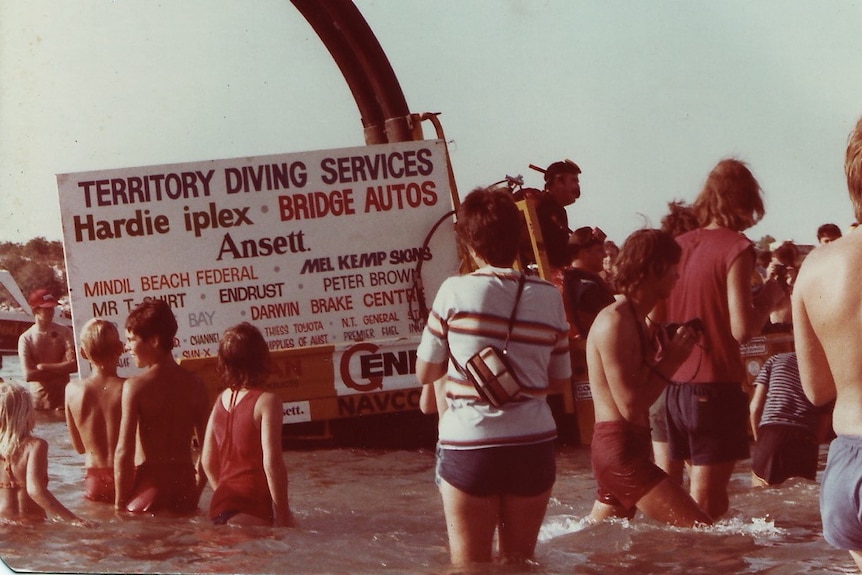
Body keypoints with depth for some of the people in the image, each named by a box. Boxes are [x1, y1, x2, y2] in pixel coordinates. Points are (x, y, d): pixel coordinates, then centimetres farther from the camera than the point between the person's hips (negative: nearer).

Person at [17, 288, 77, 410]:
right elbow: (28, 375, -12)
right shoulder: (26, 338, -4)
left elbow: (74, 365, -11)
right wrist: (61, 369, -12)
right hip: (39, 400, 0)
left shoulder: (64, 332, -1)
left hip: (64, 397, 1)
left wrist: (43, 367, -12)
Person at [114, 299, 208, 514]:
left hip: (150, 482, -5)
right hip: (185, 484, 5)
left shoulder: (136, 386, -11)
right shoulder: (194, 385, 3)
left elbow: (124, 452, -14)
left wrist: (120, 503, -6)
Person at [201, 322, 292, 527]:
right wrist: (282, 515, -12)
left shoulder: (221, 400, 9)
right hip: (254, 508, -7)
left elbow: (208, 462, 13)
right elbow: (272, 462, -16)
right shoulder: (266, 401, -10)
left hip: (221, 505, 7)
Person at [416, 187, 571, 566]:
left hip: (469, 446, -3)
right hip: (533, 446, 3)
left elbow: (425, 373, 1)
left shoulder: (456, 291, -7)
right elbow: (560, 380, 10)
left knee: (471, 566, 5)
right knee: (519, 561, 17)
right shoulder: (548, 296, 2)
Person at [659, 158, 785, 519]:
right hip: (715, 384, -7)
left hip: (676, 382, 7)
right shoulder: (736, 248, -11)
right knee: (705, 505, -2)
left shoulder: (678, 245, 9)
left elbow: (655, 320, 13)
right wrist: (768, 297, -2)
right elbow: (742, 330, -18)